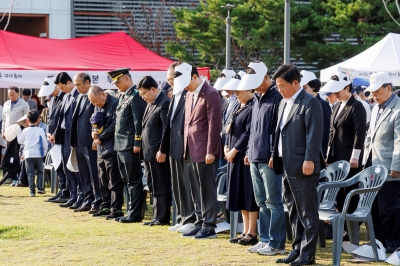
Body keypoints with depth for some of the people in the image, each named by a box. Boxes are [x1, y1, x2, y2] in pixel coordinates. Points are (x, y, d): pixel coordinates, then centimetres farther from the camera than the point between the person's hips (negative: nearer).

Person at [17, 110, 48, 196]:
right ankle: (40, 187, 5)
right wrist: (44, 152, 13)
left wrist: (19, 132, 28)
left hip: (28, 154, 1)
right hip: (38, 154, -1)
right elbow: (44, 143, -2)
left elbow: (20, 141, 14)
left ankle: (32, 190, -3)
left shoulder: (25, 131, 2)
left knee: (30, 174, 1)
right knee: (40, 172, 13)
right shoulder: (40, 130, -2)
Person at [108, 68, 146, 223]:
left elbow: (139, 122, -17)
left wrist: (137, 144, -18)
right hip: (120, 146, 10)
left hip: (130, 146, -10)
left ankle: (135, 214, -2)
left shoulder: (136, 96, -12)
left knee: (133, 181, -5)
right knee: (127, 180, 12)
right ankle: (130, 211, 18)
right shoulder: (122, 96, 16)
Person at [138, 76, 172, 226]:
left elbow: (166, 130, -18)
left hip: (158, 153, -10)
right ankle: (157, 216, 19)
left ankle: (162, 218, 2)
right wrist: (143, 148, 14)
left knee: (161, 187, -3)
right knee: (153, 187, 13)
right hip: (149, 152, 10)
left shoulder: (164, 103, -14)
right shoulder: (150, 104, 16)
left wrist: (162, 151, -20)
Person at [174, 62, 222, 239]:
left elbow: (214, 125, -15)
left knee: (207, 190, -2)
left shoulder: (210, 95, -12)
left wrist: (210, 151, -18)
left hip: (205, 151, -8)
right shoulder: (189, 94, 14)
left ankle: (209, 227, 4)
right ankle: (200, 223, 19)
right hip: (191, 150, 8)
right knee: (196, 192, 12)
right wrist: (186, 148, 12)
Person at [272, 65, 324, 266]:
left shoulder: (310, 103, -12)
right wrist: (276, 156, 17)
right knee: (294, 211, 15)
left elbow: (314, 134, -17)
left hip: (302, 167, -9)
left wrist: (309, 160, -21)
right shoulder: (284, 103, 16)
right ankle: (297, 249, 22)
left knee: (307, 212, -3)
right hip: (287, 166, 9)